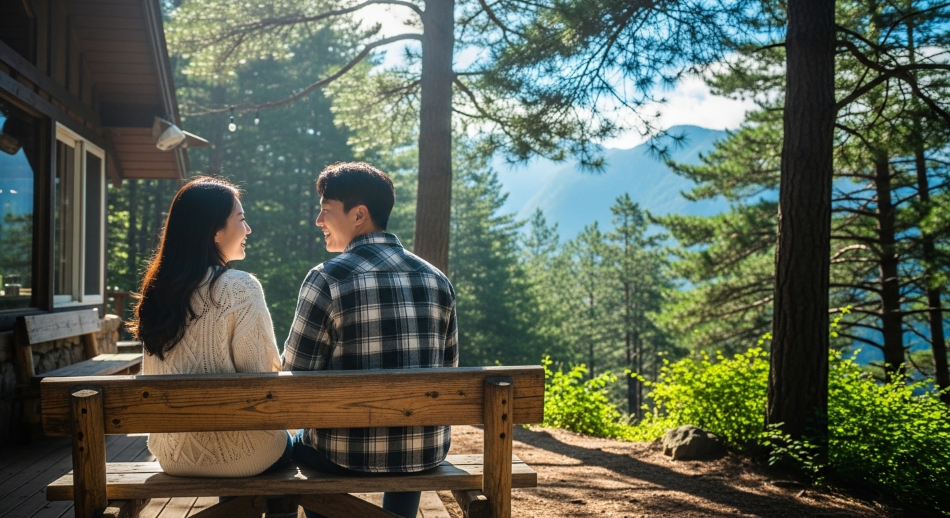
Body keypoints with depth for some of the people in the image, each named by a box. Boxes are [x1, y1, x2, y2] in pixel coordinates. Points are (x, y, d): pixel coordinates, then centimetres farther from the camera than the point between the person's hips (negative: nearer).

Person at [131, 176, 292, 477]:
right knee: (288, 443, 27)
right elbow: (259, 376, -16)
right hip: (232, 452, -6)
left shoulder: (157, 288, 2)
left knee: (279, 440, 31)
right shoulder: (240, 287, -18)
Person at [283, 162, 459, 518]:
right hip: (428, 453, 4)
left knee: (295, 445, 31)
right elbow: (447, 371, 8)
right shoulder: (437, 280, 1)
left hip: (349, 454, -3)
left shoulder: (326, 279, -12)